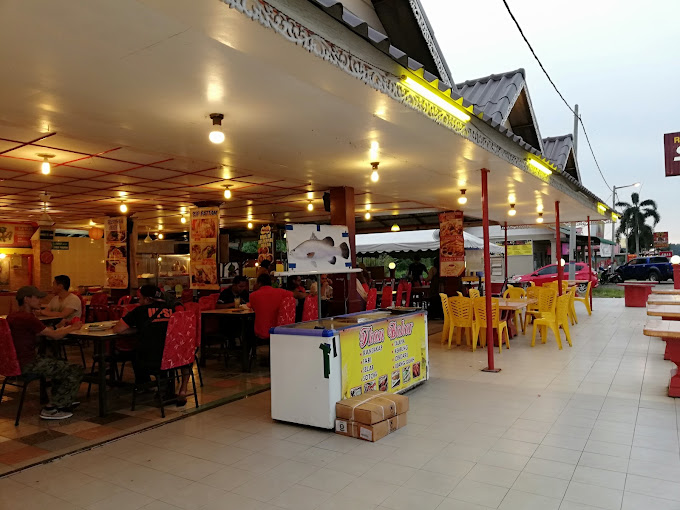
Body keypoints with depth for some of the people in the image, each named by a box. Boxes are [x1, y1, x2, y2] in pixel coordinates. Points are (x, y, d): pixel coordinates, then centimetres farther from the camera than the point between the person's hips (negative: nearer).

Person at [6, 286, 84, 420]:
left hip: (15, 361, 11)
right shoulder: (27, 318, -21)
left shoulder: (12, 316, 10)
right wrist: (72, 328, 2)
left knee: (60, 366, 29)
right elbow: (55, 335, -15)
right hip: (27, 365, -11)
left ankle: (63, 401, 31)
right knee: (76, 371, -7)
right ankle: (51, 409, 2)